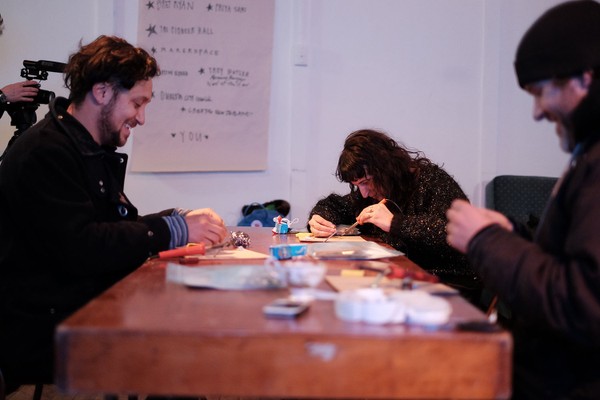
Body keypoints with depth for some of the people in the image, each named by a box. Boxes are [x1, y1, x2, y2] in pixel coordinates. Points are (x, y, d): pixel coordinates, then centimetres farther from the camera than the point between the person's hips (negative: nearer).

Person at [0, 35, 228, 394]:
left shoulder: (97, 151, 16)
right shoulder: (45, 152, -15)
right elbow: (79, 248, -25)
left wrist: (181, 219, 0)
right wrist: (173, 230, -18)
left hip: (91, 309, 9)